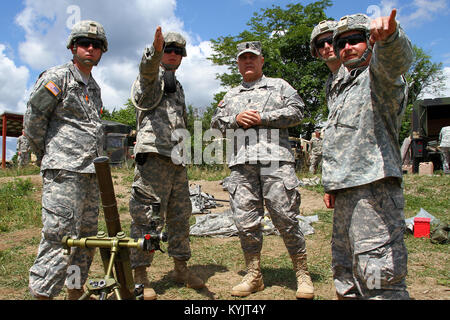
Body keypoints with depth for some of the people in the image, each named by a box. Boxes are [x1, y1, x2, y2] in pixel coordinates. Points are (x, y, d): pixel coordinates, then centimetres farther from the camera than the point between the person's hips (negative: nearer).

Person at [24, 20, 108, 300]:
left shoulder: (95, 88, 22)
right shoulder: (56, 78, -2)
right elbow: (33, 120, -2)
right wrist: (48, 158, 3)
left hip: (92, 172, 8)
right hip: (64, 172, -8)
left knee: (86, 237, 11)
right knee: (59, 237, -11)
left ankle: (76, 292, 23)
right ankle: (42, 293, -2)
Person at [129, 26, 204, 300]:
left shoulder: (178, 87, 28)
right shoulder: (152, 77, 4)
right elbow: (147, 70, -23)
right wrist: (155, 50, -43)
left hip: (177, 158, 8)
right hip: (154, 154, -8)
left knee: (180, 214, 11)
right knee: (147, 215, -7)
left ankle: (181, 267, 22)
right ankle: (139, 273, 2)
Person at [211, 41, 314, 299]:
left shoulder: (279, 86, 17)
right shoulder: (231, 95, 27)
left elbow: (296, 111, 4)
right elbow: (216, 121, 19)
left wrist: (262, 118, -5)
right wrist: (235, 119, -1)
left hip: (275, 159, -3)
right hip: (241, 163, 4)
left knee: (286, 218, -5)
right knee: (246, 220, 2)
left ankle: (303, 274, 10)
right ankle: (254, 275, 15)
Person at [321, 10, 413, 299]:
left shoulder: (379, 76, -2)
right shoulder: (346, 90, 26)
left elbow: (394, 59, -28)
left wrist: (388, 35, -49)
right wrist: (331, 184, 24)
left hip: (374, 188, -10)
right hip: (346, 192, 10)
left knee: (379, 279, -13)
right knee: (346, 275, 17)